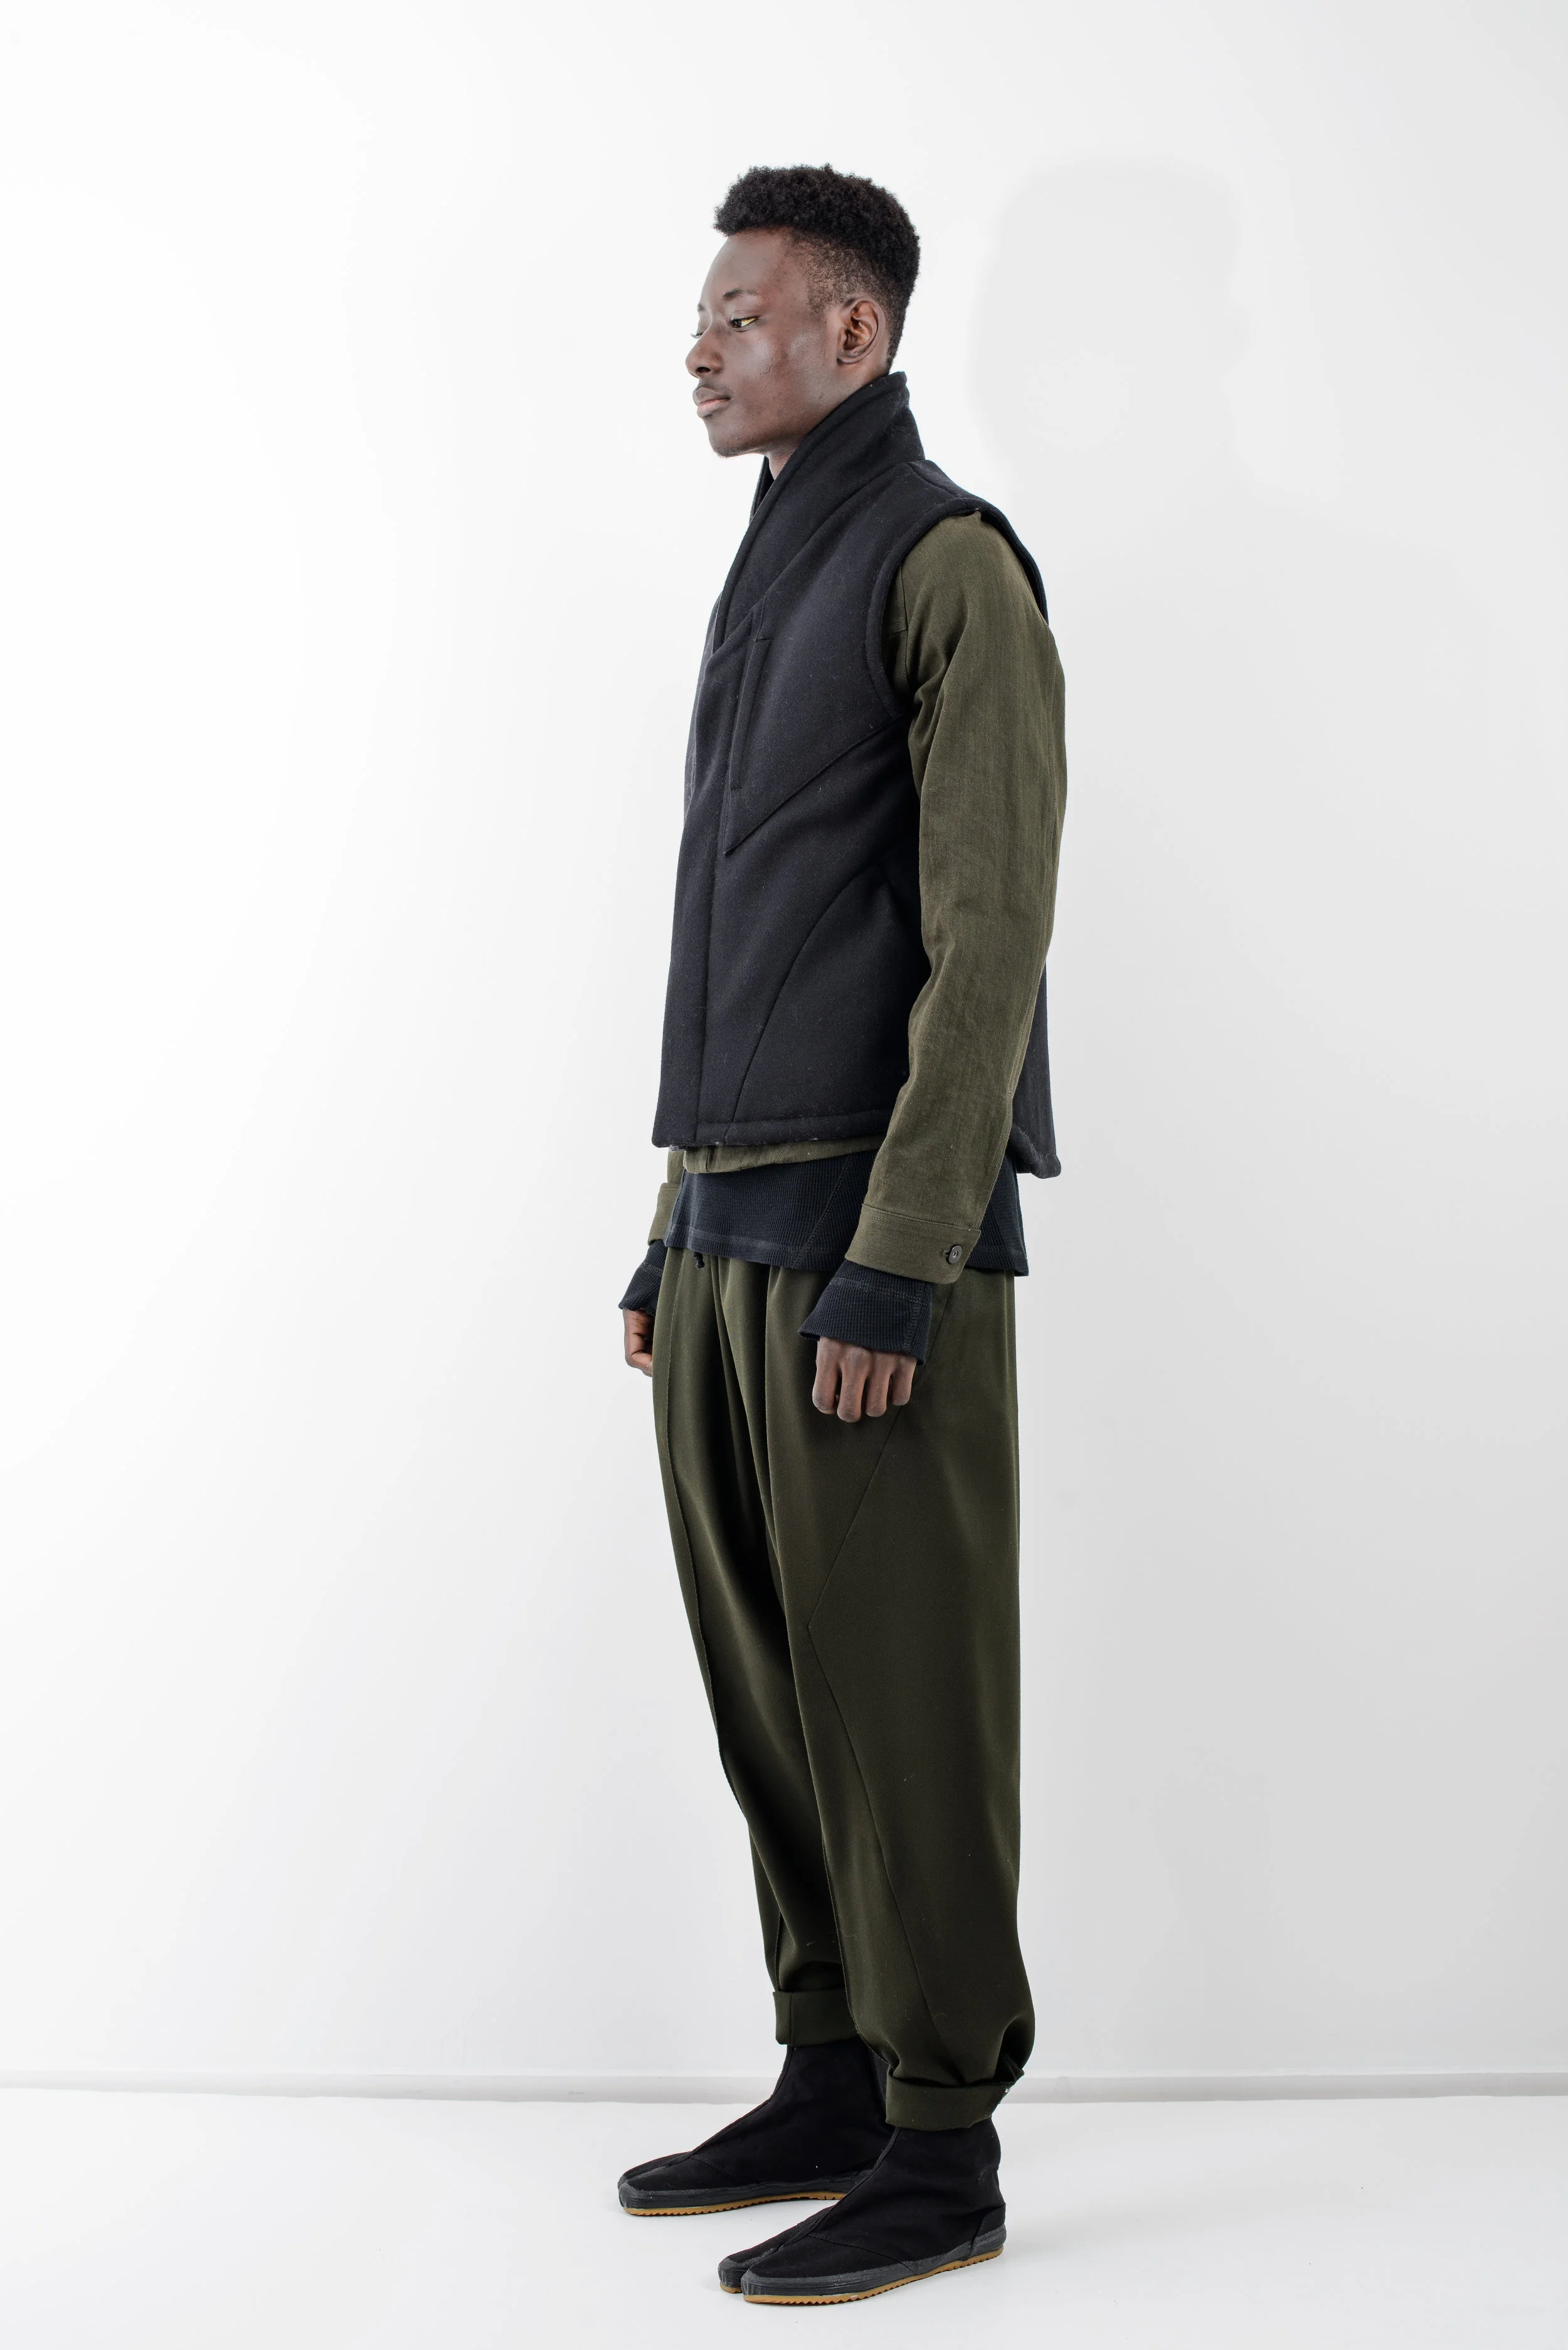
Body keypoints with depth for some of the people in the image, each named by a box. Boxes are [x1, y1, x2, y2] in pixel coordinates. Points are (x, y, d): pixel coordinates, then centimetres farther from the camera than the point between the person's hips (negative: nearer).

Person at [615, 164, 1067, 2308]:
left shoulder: (948, 562, -5)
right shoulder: (767, 585, 22)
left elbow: (989, 940, -14)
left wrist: (898, 1268, -20)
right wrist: (677, 1236, 18)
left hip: (873, 1241, -9)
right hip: (732, 1236, 9)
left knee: (902, 1707, -3)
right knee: (767, 1701, 12)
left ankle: (940, 2146, 6)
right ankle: (831, 2085, 23)